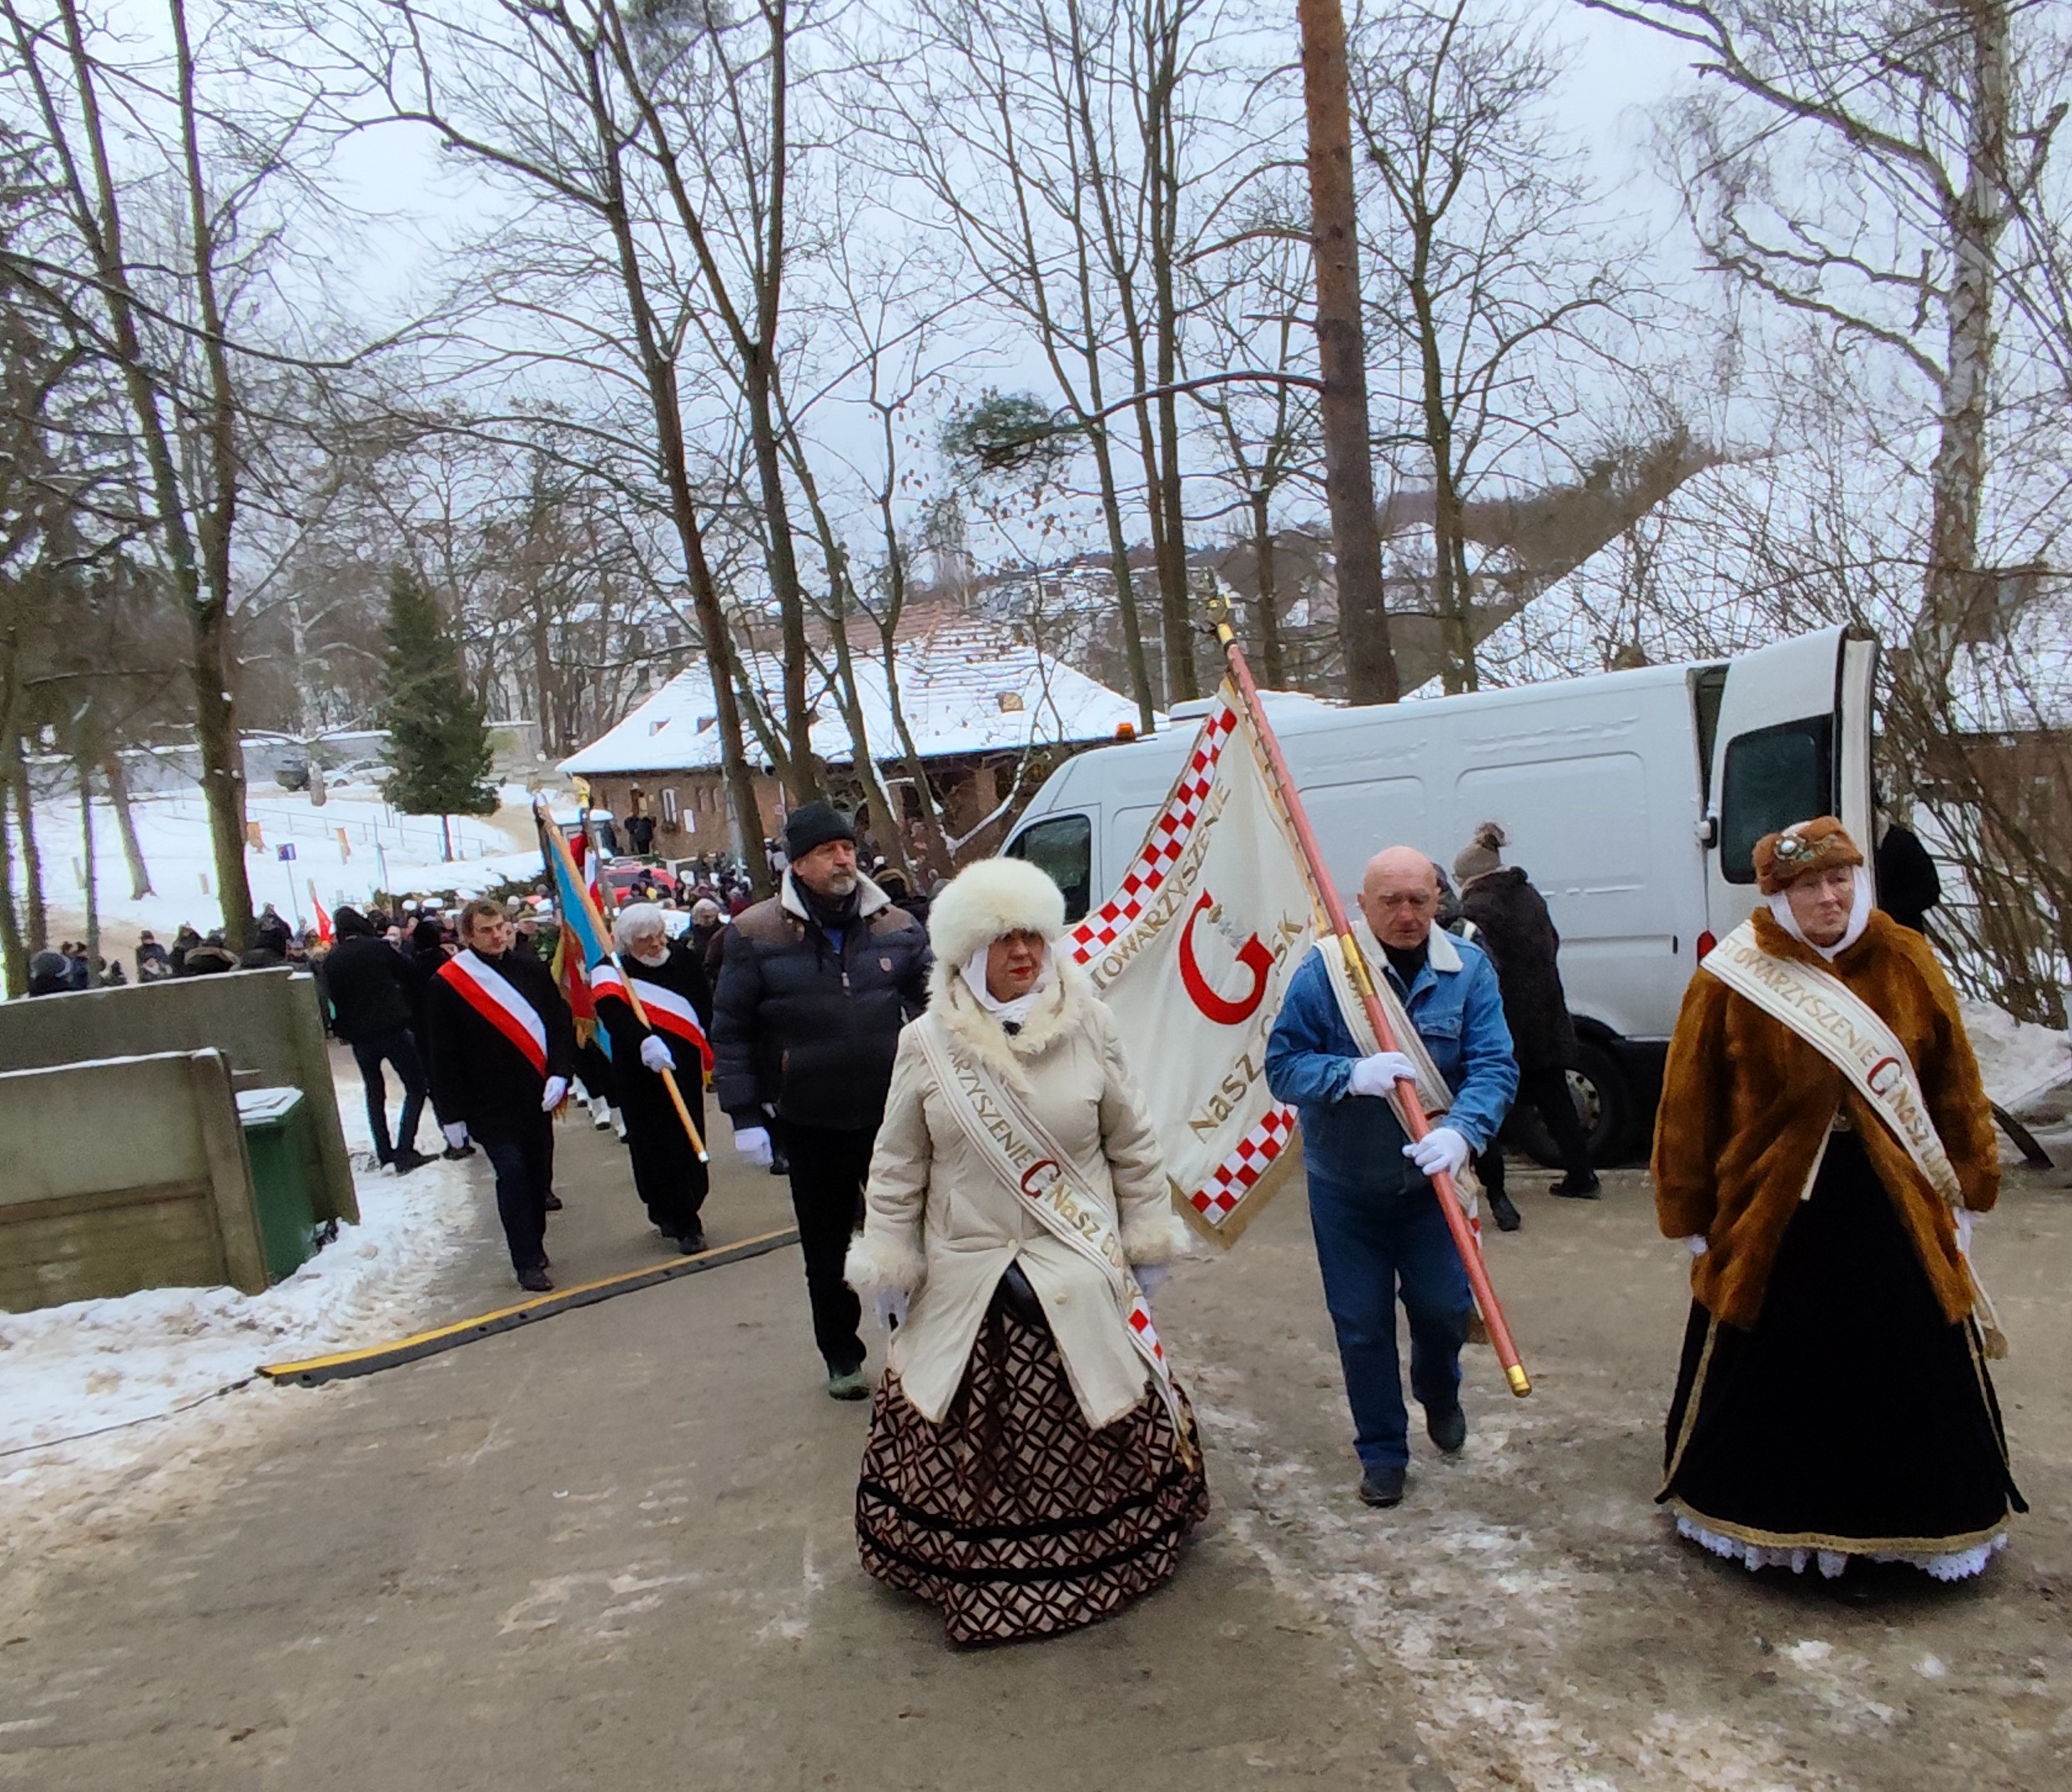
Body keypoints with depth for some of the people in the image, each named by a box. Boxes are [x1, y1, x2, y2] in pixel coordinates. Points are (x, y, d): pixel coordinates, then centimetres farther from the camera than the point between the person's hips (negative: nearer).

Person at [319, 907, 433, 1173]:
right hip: (393, 1029, -4)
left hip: (359, 1037, 4)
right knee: (415, 1088, 2)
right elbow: (407, 980, 1)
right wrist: (407, 1013, 15)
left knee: (375, 1092, 20)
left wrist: (343, 1029, 17)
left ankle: (384, 1151, 22)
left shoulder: (330, 960, 3)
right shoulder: (379, 947, -6)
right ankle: (404, 1151, -10)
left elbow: (332, 1000, 6)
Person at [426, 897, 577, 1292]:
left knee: (538, 1173, 10)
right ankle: (527, 1262, -2)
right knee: (512, 1173, -10)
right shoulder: (447, 984, -6)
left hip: (536, 1097, 4)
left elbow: (560, 1025, 7)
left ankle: (533, 1247, 28)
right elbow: (443, 1055, -4)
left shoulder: (533, 971, 4)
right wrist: (452, 1113, -4)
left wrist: (560, 1073, -8)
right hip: (489, 1105, -4)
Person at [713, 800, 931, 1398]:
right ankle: (841, 1359, 32)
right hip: (812, 1122, -1)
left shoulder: (897, 926, 1)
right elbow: (730, 1031, -3)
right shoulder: (757, 934, -5)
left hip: (892, 1114, 1)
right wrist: (745, 1116, -7)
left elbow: (931, 1012, 5)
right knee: (826, 1248, 14)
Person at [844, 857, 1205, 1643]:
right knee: (961, 1439, 6)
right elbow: (897, 1170, 2)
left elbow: (1133, 1148, 5)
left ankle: (1101, 1554, 34)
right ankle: (971, 1567, 28)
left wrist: (1147, 1242, 7)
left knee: (1097, 1426, 11)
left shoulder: (1088, 1030, -4)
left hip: (1080, 1276, 1)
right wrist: (889, 1267, 3)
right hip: (966, 1283, 0)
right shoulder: (927, 1046, -5)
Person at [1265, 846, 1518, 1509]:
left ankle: (1439, 1393, 47)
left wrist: (1461, 1131, -33)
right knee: (1362, 1325, 8)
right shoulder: (1323, 971, -12)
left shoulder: (1469, 969, -7)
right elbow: (1282, 1064, -11)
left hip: (1431, 1178, 1)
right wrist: (1351, 1076, -30)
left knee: (1444, 1309, 12)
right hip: (1344, 1185, -1)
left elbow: (1494, 1066, -14)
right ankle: (1381, 1452, 29)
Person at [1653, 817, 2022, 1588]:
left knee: (1917, 1379, 12)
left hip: (1895, 1212, 3)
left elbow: (1955, 1084, 7)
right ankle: (1764, 1516, 32)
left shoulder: (1905, 962, -1)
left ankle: (1913, 1526, 33)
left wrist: (1968, 1188, 8)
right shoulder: (1732, 982, -10)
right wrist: (1692, 1215, -2)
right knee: (1770, 1382, 12)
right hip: (1773, 1213, -2)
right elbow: (1689, 1105, -6)